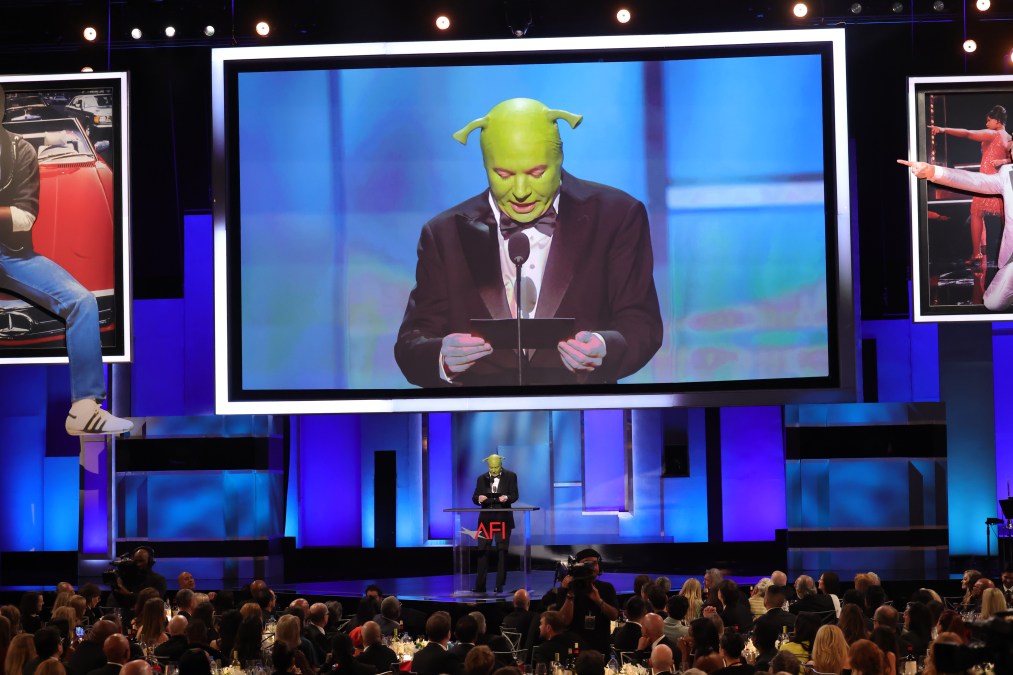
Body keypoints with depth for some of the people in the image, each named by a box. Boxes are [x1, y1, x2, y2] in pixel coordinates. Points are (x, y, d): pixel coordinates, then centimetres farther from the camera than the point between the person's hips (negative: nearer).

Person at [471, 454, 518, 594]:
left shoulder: (510, 476, 3)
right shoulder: (482, 478, 10)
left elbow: (514, 495, -4)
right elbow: (475, 498, 7)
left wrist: (506, 498, -25)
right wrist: (479, 498, -16)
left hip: (503, 518, -2)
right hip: (486, 518, 2)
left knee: (501, 551, 0)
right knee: (483, 551, 0)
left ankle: (500, 585, 3)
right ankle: (480, 585, 2)